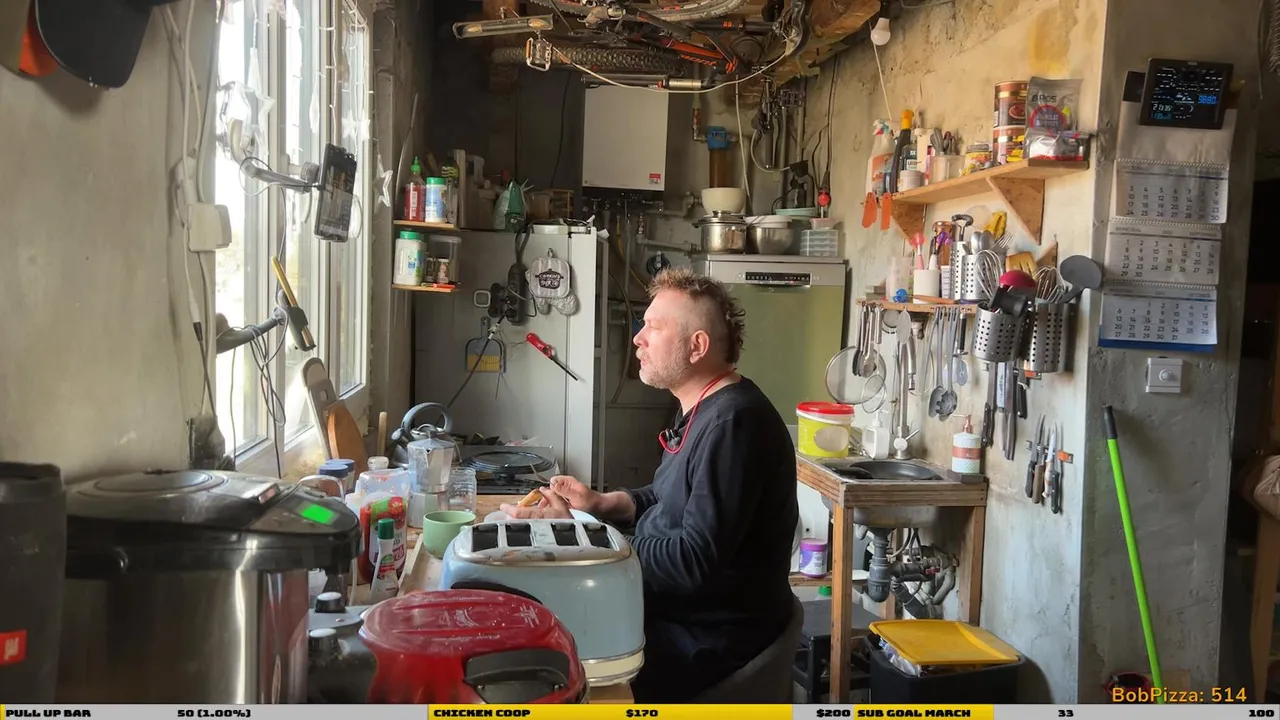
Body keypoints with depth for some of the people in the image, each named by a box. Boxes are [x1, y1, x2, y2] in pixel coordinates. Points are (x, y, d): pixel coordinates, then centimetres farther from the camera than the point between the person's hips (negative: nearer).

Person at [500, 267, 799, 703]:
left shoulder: (732, 424, -24)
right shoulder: (702, 410, 10)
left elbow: (696, 562, -27)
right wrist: (600, 504, 3)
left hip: (711, 637, -9)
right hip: (675, 611, 10)